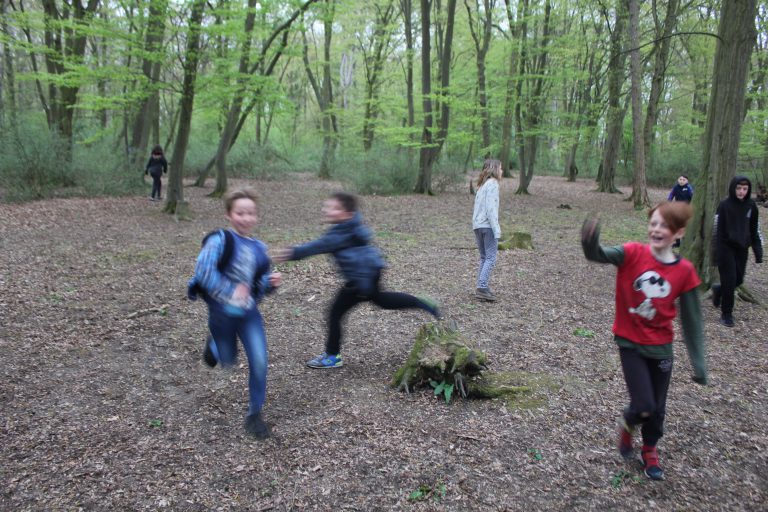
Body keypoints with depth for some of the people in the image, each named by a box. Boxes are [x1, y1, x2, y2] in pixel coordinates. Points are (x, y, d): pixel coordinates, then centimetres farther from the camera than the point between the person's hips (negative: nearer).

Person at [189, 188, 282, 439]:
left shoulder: (259, 248, 4)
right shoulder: (220, 240, -14)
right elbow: (204, 271, -26)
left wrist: (272, 282, -10)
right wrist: (231, 291, -32)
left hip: (249, 313, 3)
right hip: (222, 313, -3)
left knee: (259, 361, -7)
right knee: (228, 361, 17)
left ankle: (255, 414, 12)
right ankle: (213, 345, 54)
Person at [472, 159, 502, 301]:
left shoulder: (482, 185, 18)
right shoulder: (493, 184, -7)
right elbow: (491, 208, -15)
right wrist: (497, 230, -16)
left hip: (477, 225, 8)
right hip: (487, 225, -8)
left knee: (484, 258, 12)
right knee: (491, 258, -8)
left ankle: (481, 288, 11)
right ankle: (482, 287, -15)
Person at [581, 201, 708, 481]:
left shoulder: (685, 271, -9)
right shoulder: (633, 254, -14)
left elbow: (691, 320, -1)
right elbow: (600, 255, -34)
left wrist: (699, 363, 0)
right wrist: (591, 245, -58)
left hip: (660, 347, 3)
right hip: (630, 343, -2)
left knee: (657, 408, 15)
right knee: (644, 405, -7)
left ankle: (650, 449, 44)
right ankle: (627, 424, 30)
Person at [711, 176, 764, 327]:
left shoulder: (751, 206, 2)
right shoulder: (724, 205, -9)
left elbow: (755, 230, 8)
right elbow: (717, 230, -8)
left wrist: (758, 252, 5)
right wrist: (716, 252, -11)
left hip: (742, 248, 4)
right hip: (726, 248, -4)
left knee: (738, 279, 8)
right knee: (729, 280, -4)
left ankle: (719, 290, 39)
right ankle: (726, 314, 9)